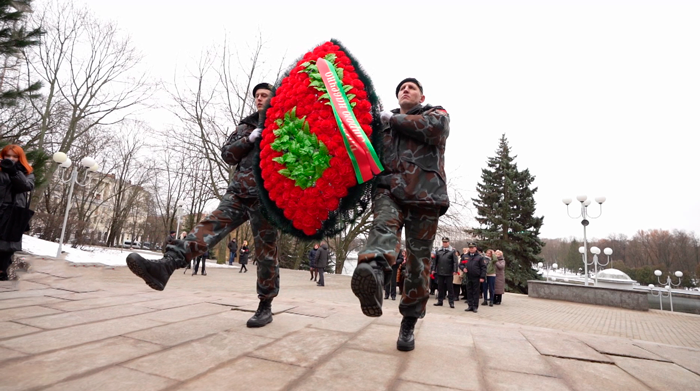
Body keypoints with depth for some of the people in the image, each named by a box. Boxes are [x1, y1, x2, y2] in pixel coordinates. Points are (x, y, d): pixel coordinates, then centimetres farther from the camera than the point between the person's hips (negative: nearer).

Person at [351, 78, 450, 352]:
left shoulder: (438, 113, 22)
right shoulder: (385, 121, 29)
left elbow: (433, 127, -4)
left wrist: (392, 119, 3)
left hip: (425, 195, -1)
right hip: (389, 188, 1)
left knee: (418, 261, -2)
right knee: (384, 226, -33)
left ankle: (409, 324, 11)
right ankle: (374, 272, -62)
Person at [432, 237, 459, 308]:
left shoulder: (452, 251, -2)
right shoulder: (439, 251, 8)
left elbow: (455, 262, -6)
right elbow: (435, 261, 11)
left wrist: (455, 271, -13)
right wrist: (434, 269, 7)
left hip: (449, 273, -4)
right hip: (440, 273, 4)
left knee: (450, 288, 3)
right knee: (440, 288, 11)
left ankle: (451, 302, 10)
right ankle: (440, 301, 20)